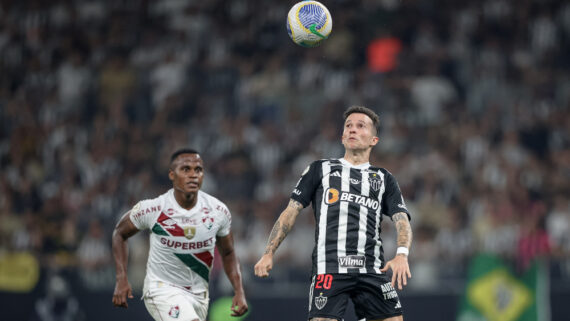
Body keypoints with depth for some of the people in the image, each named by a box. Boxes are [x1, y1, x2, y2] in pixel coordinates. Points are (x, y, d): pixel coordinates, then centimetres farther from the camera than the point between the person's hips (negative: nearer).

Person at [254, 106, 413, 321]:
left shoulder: (383, 178, 19)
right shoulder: (320, 170, 17)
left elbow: (402, 220, 8)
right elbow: (291, 211, 13)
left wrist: (402, 255, -14)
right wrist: (268, 253, 2)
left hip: (372, 270, 2)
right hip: (329, 269, -2)